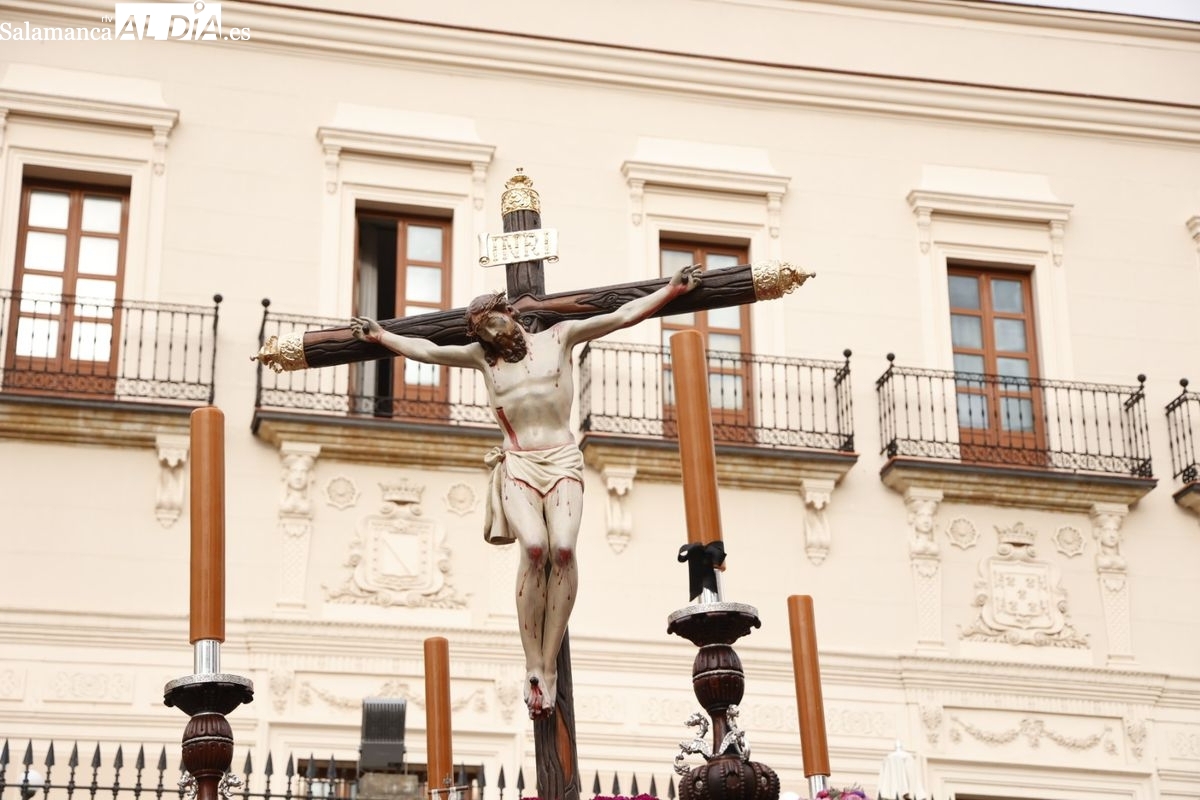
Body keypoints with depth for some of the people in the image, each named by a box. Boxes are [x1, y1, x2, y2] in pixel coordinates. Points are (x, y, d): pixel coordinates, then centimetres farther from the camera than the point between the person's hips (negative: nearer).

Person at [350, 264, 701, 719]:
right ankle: (534, 668, -25)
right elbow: (427, 351, 26)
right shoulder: (481, 357, 18)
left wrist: (672, 290, 9)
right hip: (517, 465, 0)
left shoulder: (558, 338, 13)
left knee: (563, 548, -26)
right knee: (534, 547, -27)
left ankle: (549, 665, -23)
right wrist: (379, 336, 30)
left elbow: (622, 317, 12)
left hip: (562, 460, 0)